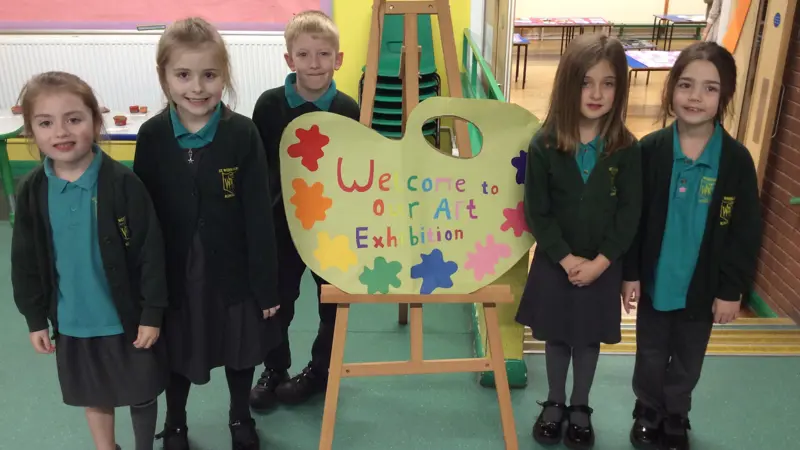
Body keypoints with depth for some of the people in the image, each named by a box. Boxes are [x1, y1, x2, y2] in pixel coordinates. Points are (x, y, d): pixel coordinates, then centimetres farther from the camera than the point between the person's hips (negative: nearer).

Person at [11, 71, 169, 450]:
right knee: (93, 396, 22)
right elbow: (26, 263, 3)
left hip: (127, 319, -3)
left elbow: (151, 253, -15)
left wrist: (152, 314, -12)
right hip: (72, 322, 4)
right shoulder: (31, 192, -7)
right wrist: (35, 318, 5)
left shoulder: (123, 183, -19)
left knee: (141, 394, 15)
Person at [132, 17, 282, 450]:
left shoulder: (243, 134, -14)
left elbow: (259, 216, -11)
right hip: (174, 275, 1)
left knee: (240, 352, 18)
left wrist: (266, 285, -8)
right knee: (177, 356, 20)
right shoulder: (152, 136, -9)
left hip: (233, 274, -1)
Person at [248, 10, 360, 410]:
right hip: (281, 223, 0)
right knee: (275, 304, 14)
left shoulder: (349, 111, -10)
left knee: (334, 304, 14)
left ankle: (319, 370, 36)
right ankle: (274, 371, 37)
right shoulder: (269, 104, -10)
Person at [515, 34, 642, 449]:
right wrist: (566, 258, -16)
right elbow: (537, 212, -11)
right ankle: (554, 403, 37)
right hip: (554, 262, 0)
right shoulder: (544, 145, -13)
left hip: (602, 266, 1)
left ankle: (580, 408, 37)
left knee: (589, 339, 16)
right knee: (556, 337, 16)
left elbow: (629, 214, -8)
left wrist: (600, 262, -15)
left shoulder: (627, 149, -10)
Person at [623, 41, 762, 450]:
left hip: (704, 287, 0)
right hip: (655, 279, 0)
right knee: (650, 355, 18)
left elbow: (746, 232, -6)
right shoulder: (650, 150, -13)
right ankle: (647, 414, 43)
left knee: (687, 361, 19)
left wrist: (733, 290, -5)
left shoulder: (737, 160, -12)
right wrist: (630, 273, -6)